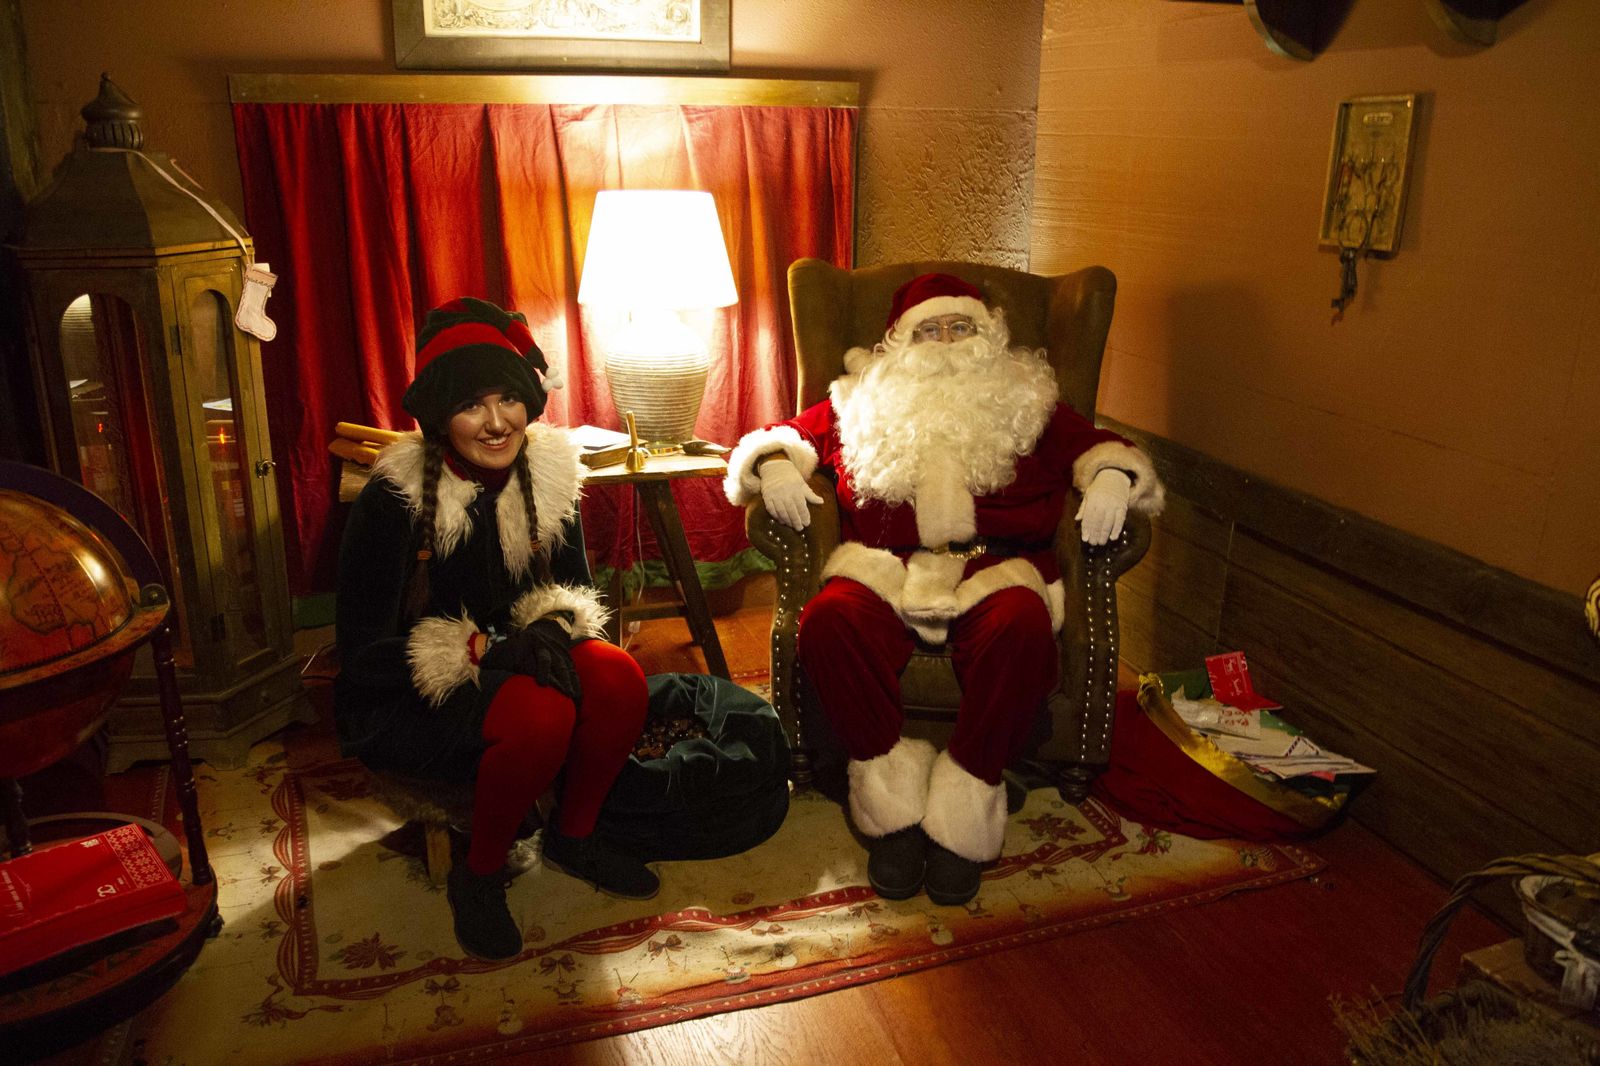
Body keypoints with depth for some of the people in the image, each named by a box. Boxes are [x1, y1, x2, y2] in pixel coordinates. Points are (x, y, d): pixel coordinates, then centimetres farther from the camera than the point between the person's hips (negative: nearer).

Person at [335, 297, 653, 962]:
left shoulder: (545, 475, -4)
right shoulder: (394, 501, -18)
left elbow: (573, 588, 7)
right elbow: (364, 651, -17)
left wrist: (555, 625, -18)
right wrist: (482, 649, -29)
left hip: (511, 658, 5)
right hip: (407, 700, -5)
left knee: (618, 677, -23)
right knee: (540, 716, -34)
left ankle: (572, 837, 3)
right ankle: (477, 875, -6)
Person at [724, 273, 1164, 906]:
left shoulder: (1028, 403, 24)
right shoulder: (862, 403, 24)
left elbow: (1097, 447, 21)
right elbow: (781, 438, 22)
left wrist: (1112, 479, -2)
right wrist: (776, 468, -1)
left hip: (994, 569, 0)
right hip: (883, 569, 1)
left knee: (1022, 629, -36)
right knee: (827, 622, -32)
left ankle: (962, 805, -22)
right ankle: (893, 802, -20)